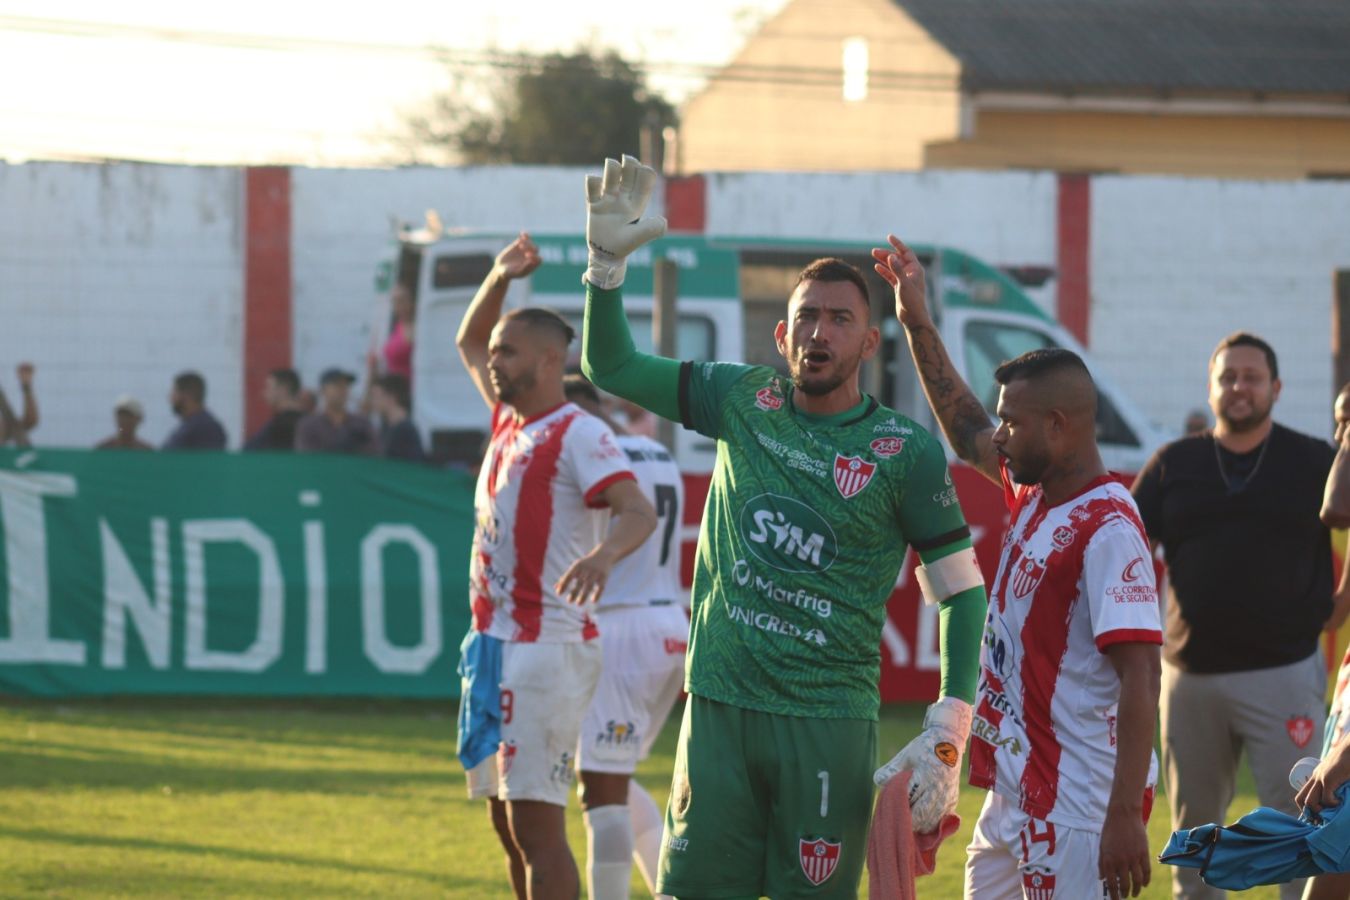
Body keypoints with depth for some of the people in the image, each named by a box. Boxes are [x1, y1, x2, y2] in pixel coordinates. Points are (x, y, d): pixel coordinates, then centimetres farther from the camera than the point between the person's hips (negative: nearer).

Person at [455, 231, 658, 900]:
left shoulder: (577, 434, -11)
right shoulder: (509, 419, 15)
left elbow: (638, 511, -26)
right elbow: (468, 344, 33)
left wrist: (603, 553, -47)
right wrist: (500, 279, 16)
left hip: (546, 646, -9)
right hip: (493, 643, 9)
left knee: (536, 825, -13)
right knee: (506, 819, 13)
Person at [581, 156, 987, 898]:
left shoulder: (905, 453, -3)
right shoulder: (743, 403, 8)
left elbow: (962, 594, 0)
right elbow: (611, 367, 17)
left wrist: (946, 739, -9)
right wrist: (607, 260, 2)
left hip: (829, 723, -3)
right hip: (719, 706, 3)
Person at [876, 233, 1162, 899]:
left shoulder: (1108, 528, -16)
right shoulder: (1033, 497, 11)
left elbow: (1139, 680, -22)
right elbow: (966, 432, 31)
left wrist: (1125, 817, -27)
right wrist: (917, 323, 30)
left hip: (1076, 809, -10)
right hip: (1013, 792, 10)